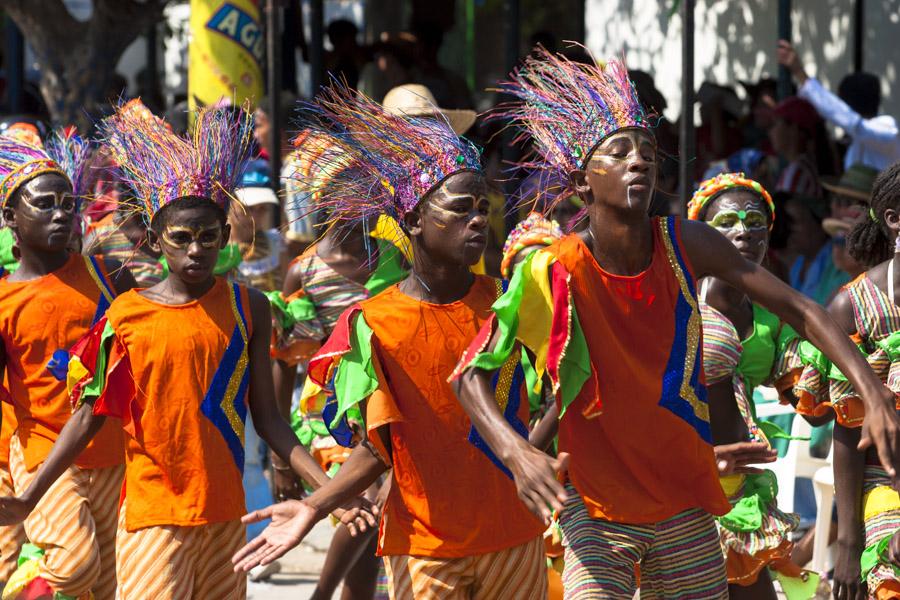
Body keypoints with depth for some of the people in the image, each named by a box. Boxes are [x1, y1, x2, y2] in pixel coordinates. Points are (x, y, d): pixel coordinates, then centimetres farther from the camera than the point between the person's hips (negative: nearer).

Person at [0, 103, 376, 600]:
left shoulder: (246, 308, 3)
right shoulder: (127, 316, -3)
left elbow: (267, 419, 6)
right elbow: (90, 415, 1)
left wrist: (328, 487, -5)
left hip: (224, 514, 3)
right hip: (154, 517, -3)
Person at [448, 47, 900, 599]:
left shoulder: (687, 246, -7)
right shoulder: (552, 274, -16)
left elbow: (796, 309, -3)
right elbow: (471, 373, -9)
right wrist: (516, 452, -27)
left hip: (687, 504, 4)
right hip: (597, 508, -4)